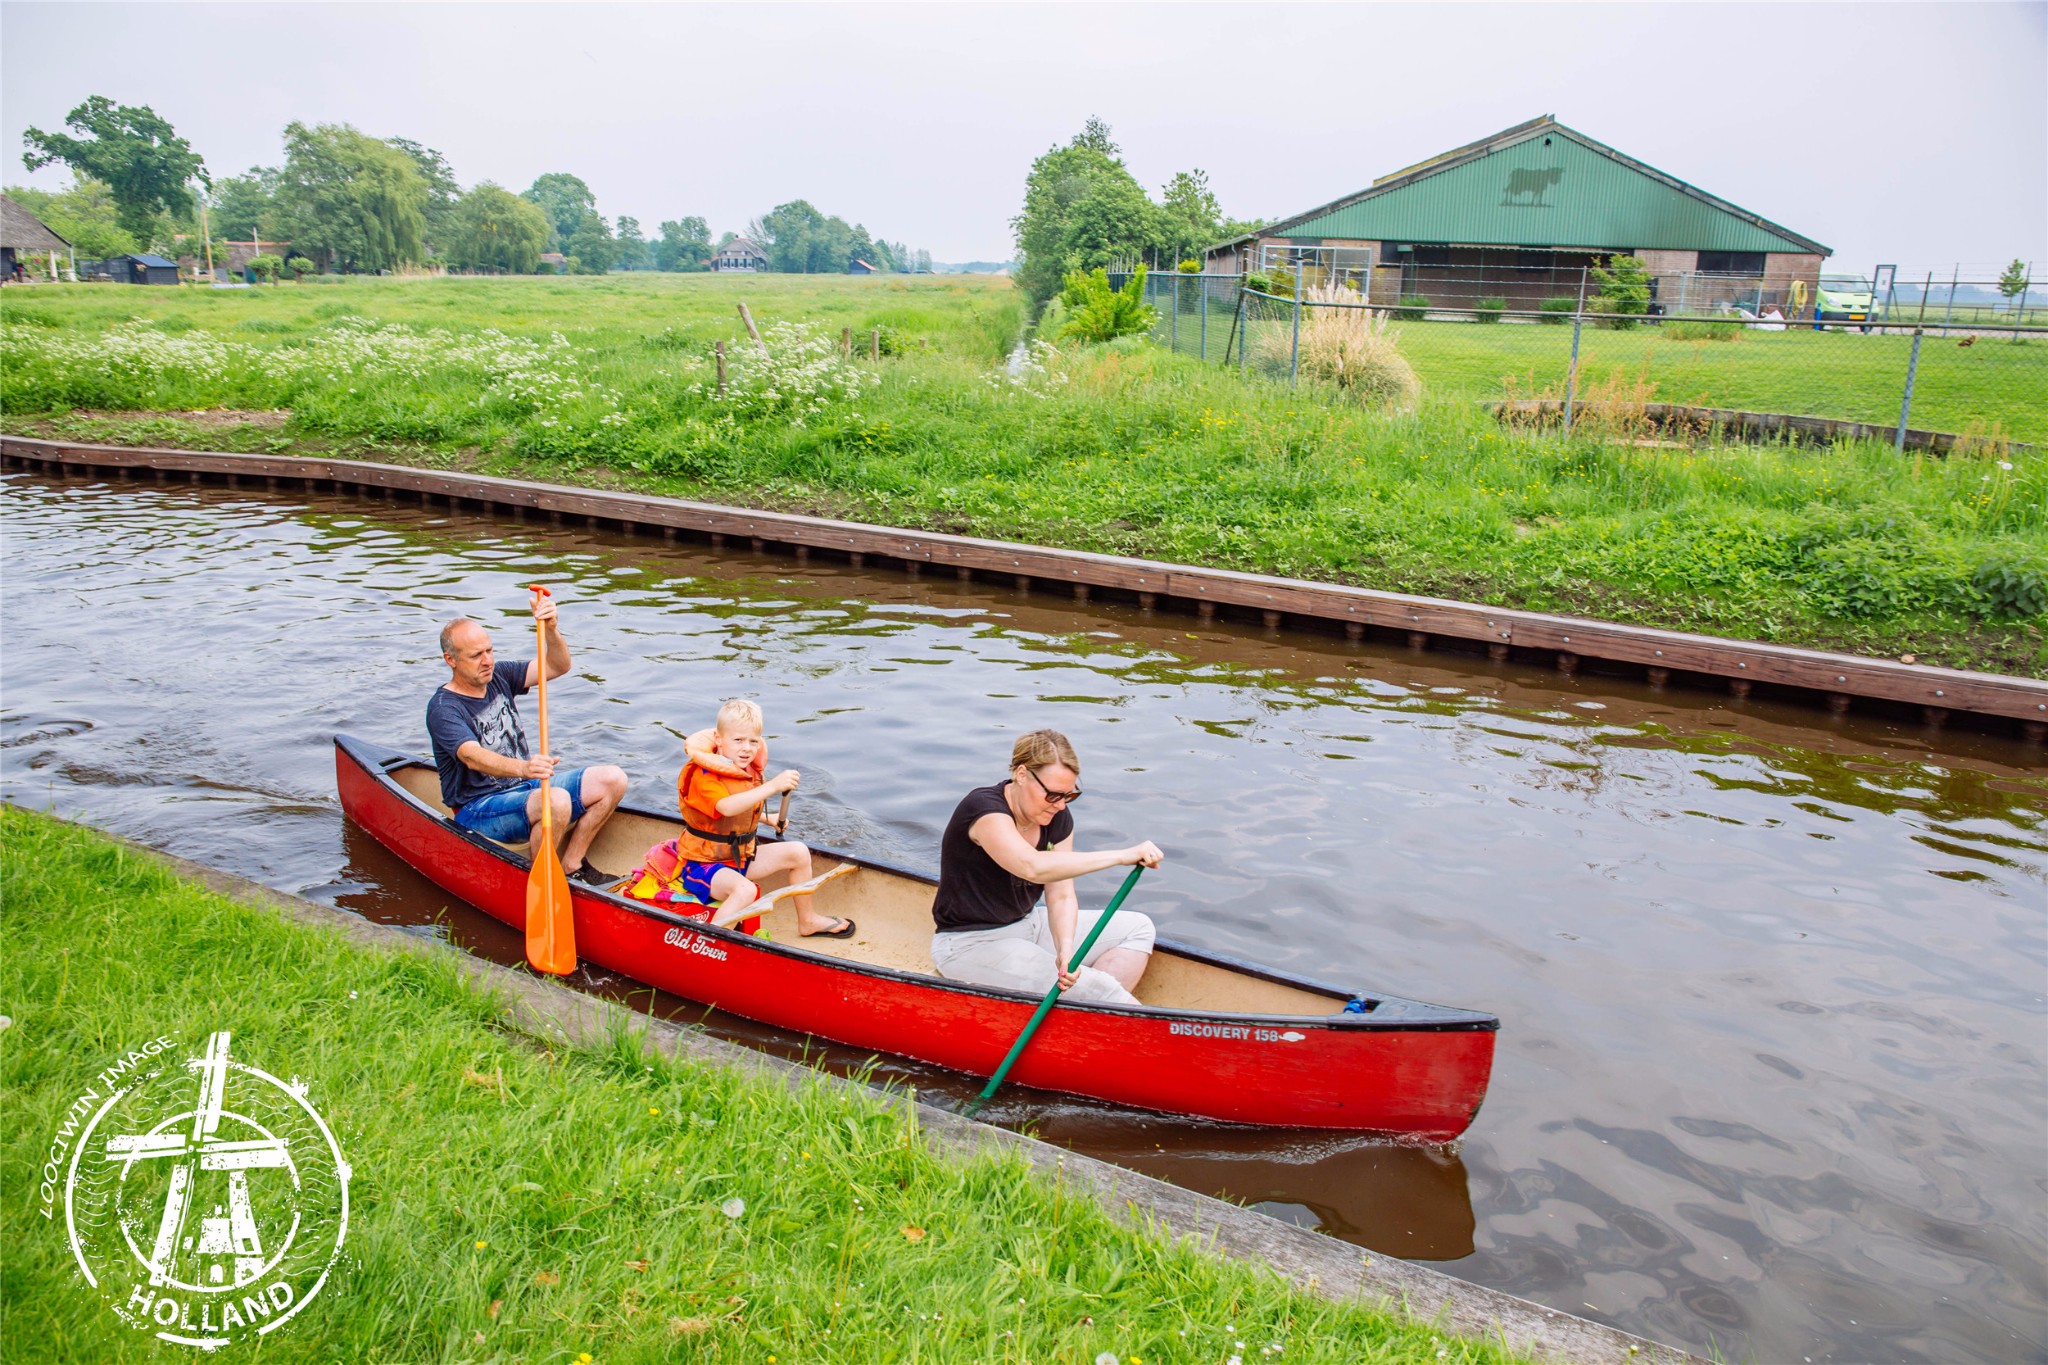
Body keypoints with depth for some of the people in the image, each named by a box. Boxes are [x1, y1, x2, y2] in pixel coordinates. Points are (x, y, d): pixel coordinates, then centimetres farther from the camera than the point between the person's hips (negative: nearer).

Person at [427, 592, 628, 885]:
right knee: (556, 802, -36)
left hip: (525, 784, 8)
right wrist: (523, 767, -52)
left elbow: (557, 667, -4)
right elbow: (473, 757, -33)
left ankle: (571, 865, -2)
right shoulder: (443, 708, -16)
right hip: (479, 810, -8)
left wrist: (550, 629, -25)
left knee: (612, 779, -8)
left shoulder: (498, 676, 5)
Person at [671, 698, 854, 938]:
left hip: (741, 856, 9)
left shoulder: (750, 771, 4)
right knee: (745, 890, -37)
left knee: (798, 853, 5)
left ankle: (807, 921, 22)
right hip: (704, 864, -9)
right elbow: (727, 807, -45)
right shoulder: (703, 775, -24)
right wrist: (772, 786, -51)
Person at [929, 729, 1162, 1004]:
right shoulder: (983, 807, -24)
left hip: (1027, 924, 9)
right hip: (970, 943, -8)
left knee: (1137, 928, 1)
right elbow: (1033, 867, -41)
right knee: (1094, 986, -24)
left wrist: (1065, 948, -26)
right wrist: (1122, 855, -40)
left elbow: (1061, 896, -5)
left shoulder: (1058, 818, -1)